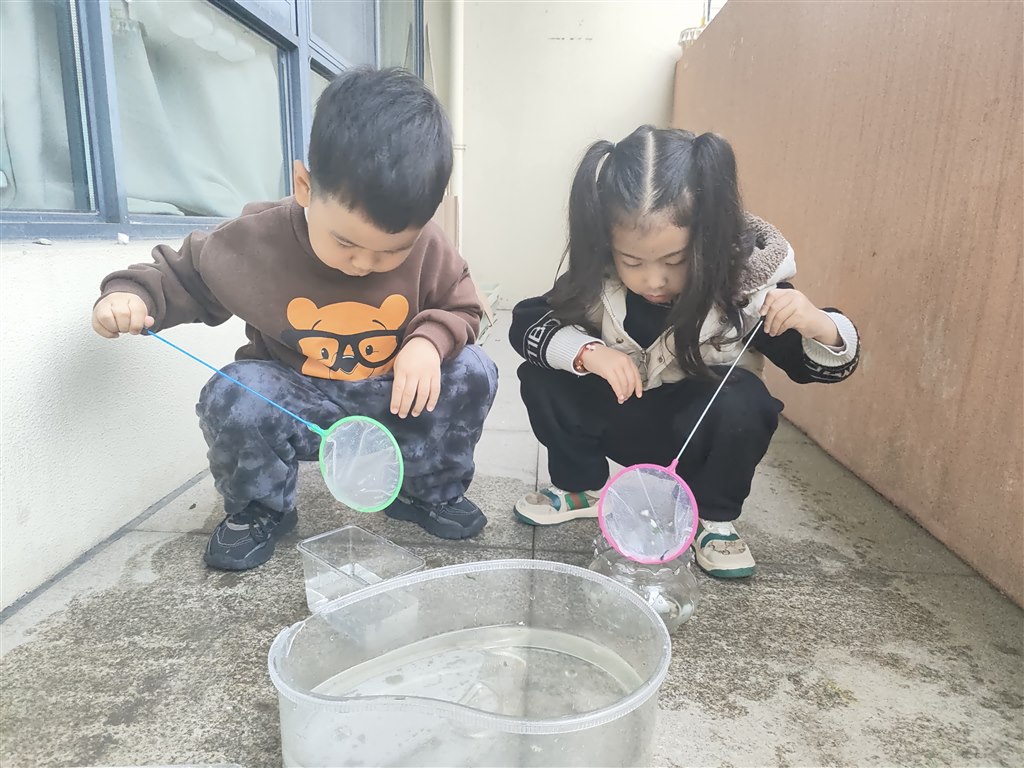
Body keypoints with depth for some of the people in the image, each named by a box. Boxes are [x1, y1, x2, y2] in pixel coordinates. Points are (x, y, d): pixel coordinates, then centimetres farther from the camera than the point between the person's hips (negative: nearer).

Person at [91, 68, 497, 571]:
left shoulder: (428, 249, -16)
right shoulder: (253, 242, -17)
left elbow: (461, 308, -4)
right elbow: (179, 276, -1)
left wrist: (429, 341, -26)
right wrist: (130, 294, -22)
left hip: (394, 402, 2)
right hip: (297, 407, -1)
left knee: (472, 373, -20)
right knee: (232, 400, -31)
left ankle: (430, 492, 5)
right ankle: (259, 512, 1)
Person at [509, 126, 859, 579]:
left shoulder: (746, 280, -24)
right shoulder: (597, 278, -20)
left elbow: (826, 365, -17)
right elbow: (527, 323, -16)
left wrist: (819, 326, -42)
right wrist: (586, 351, -36)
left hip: (702, 431, -1)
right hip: (624, 421, 2)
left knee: (741, 399, -33)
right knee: (541, 379, -18)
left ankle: (713, 519, -5)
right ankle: (582, 487, 7)